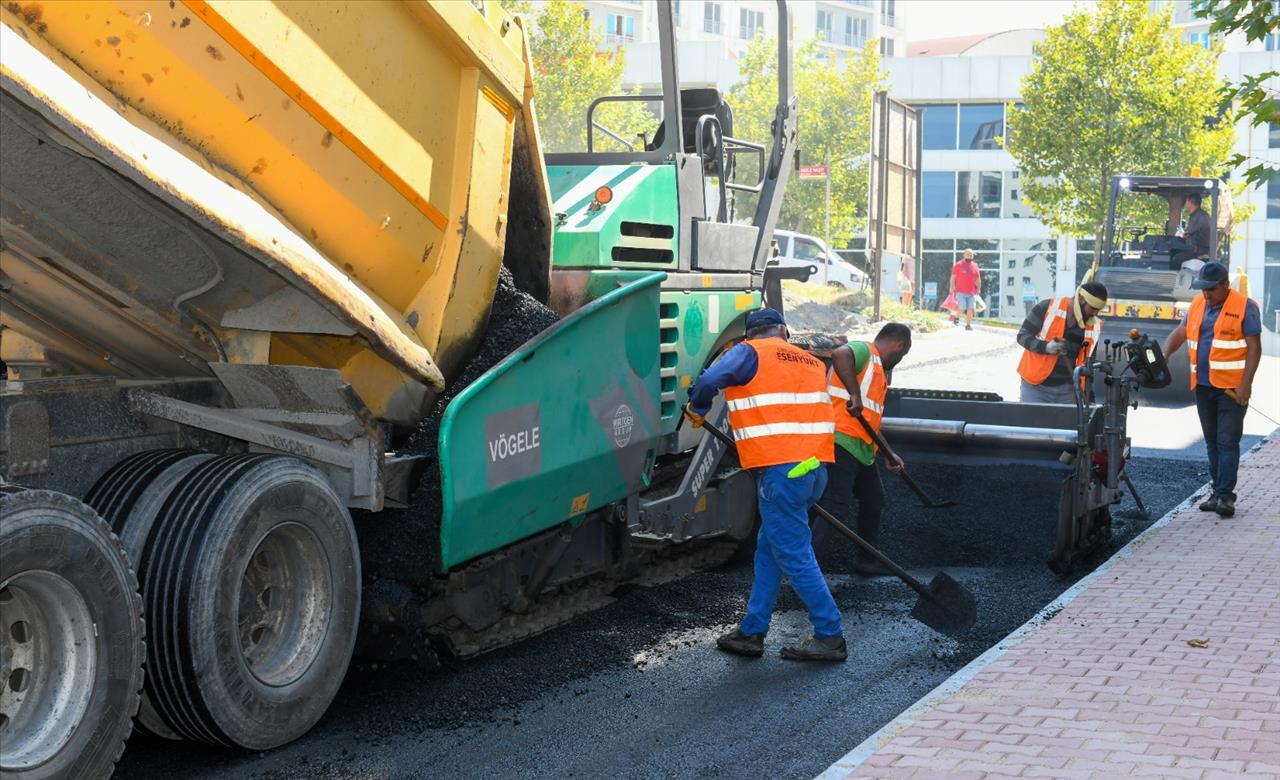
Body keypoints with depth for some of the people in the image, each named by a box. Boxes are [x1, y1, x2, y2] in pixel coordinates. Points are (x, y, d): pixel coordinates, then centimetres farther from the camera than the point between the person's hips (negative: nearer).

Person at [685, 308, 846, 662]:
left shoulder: (749, 353, 0)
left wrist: (698, 411, 7)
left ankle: (830, 637, 2)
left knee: (794, 556, 0)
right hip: (816, 466, 7)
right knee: (769, 549, 16)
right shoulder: (811, 362, 20)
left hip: (780, 469, -7)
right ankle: (751, 632, 20)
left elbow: (707, 384, -13)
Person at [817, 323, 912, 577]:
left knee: (874, 500, 21)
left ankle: (866, 561, 36)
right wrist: (855, 396, -35)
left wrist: (888, 455, 33)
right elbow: (839, 355, -32)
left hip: (861, 449, 11)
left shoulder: (877, 370, 25)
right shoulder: (863, 351, -5)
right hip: (840, 443, -11)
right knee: (838, 512, -17)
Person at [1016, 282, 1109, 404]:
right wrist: (1046, 347, -25)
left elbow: (1088, 361, 12)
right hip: (1036, 386, -4)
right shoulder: (1047, 308, -8)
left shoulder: (1094, 326, 5)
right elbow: (1023, 336, -7)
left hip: (1067, 390, 4)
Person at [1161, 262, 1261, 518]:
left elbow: (1254, 347, -10)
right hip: (1203, 386, 6)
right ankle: (1217, 491, 19)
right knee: (1212, 442, 11)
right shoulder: (1198, 304, 10)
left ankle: (1226, 496, -8)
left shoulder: (1245, 307, -8)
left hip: (1232, 388, -6)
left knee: (1227, 442, -8)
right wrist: (1164, 355, -5)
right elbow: (1180, 333, 15)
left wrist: (1245, 384, -17)